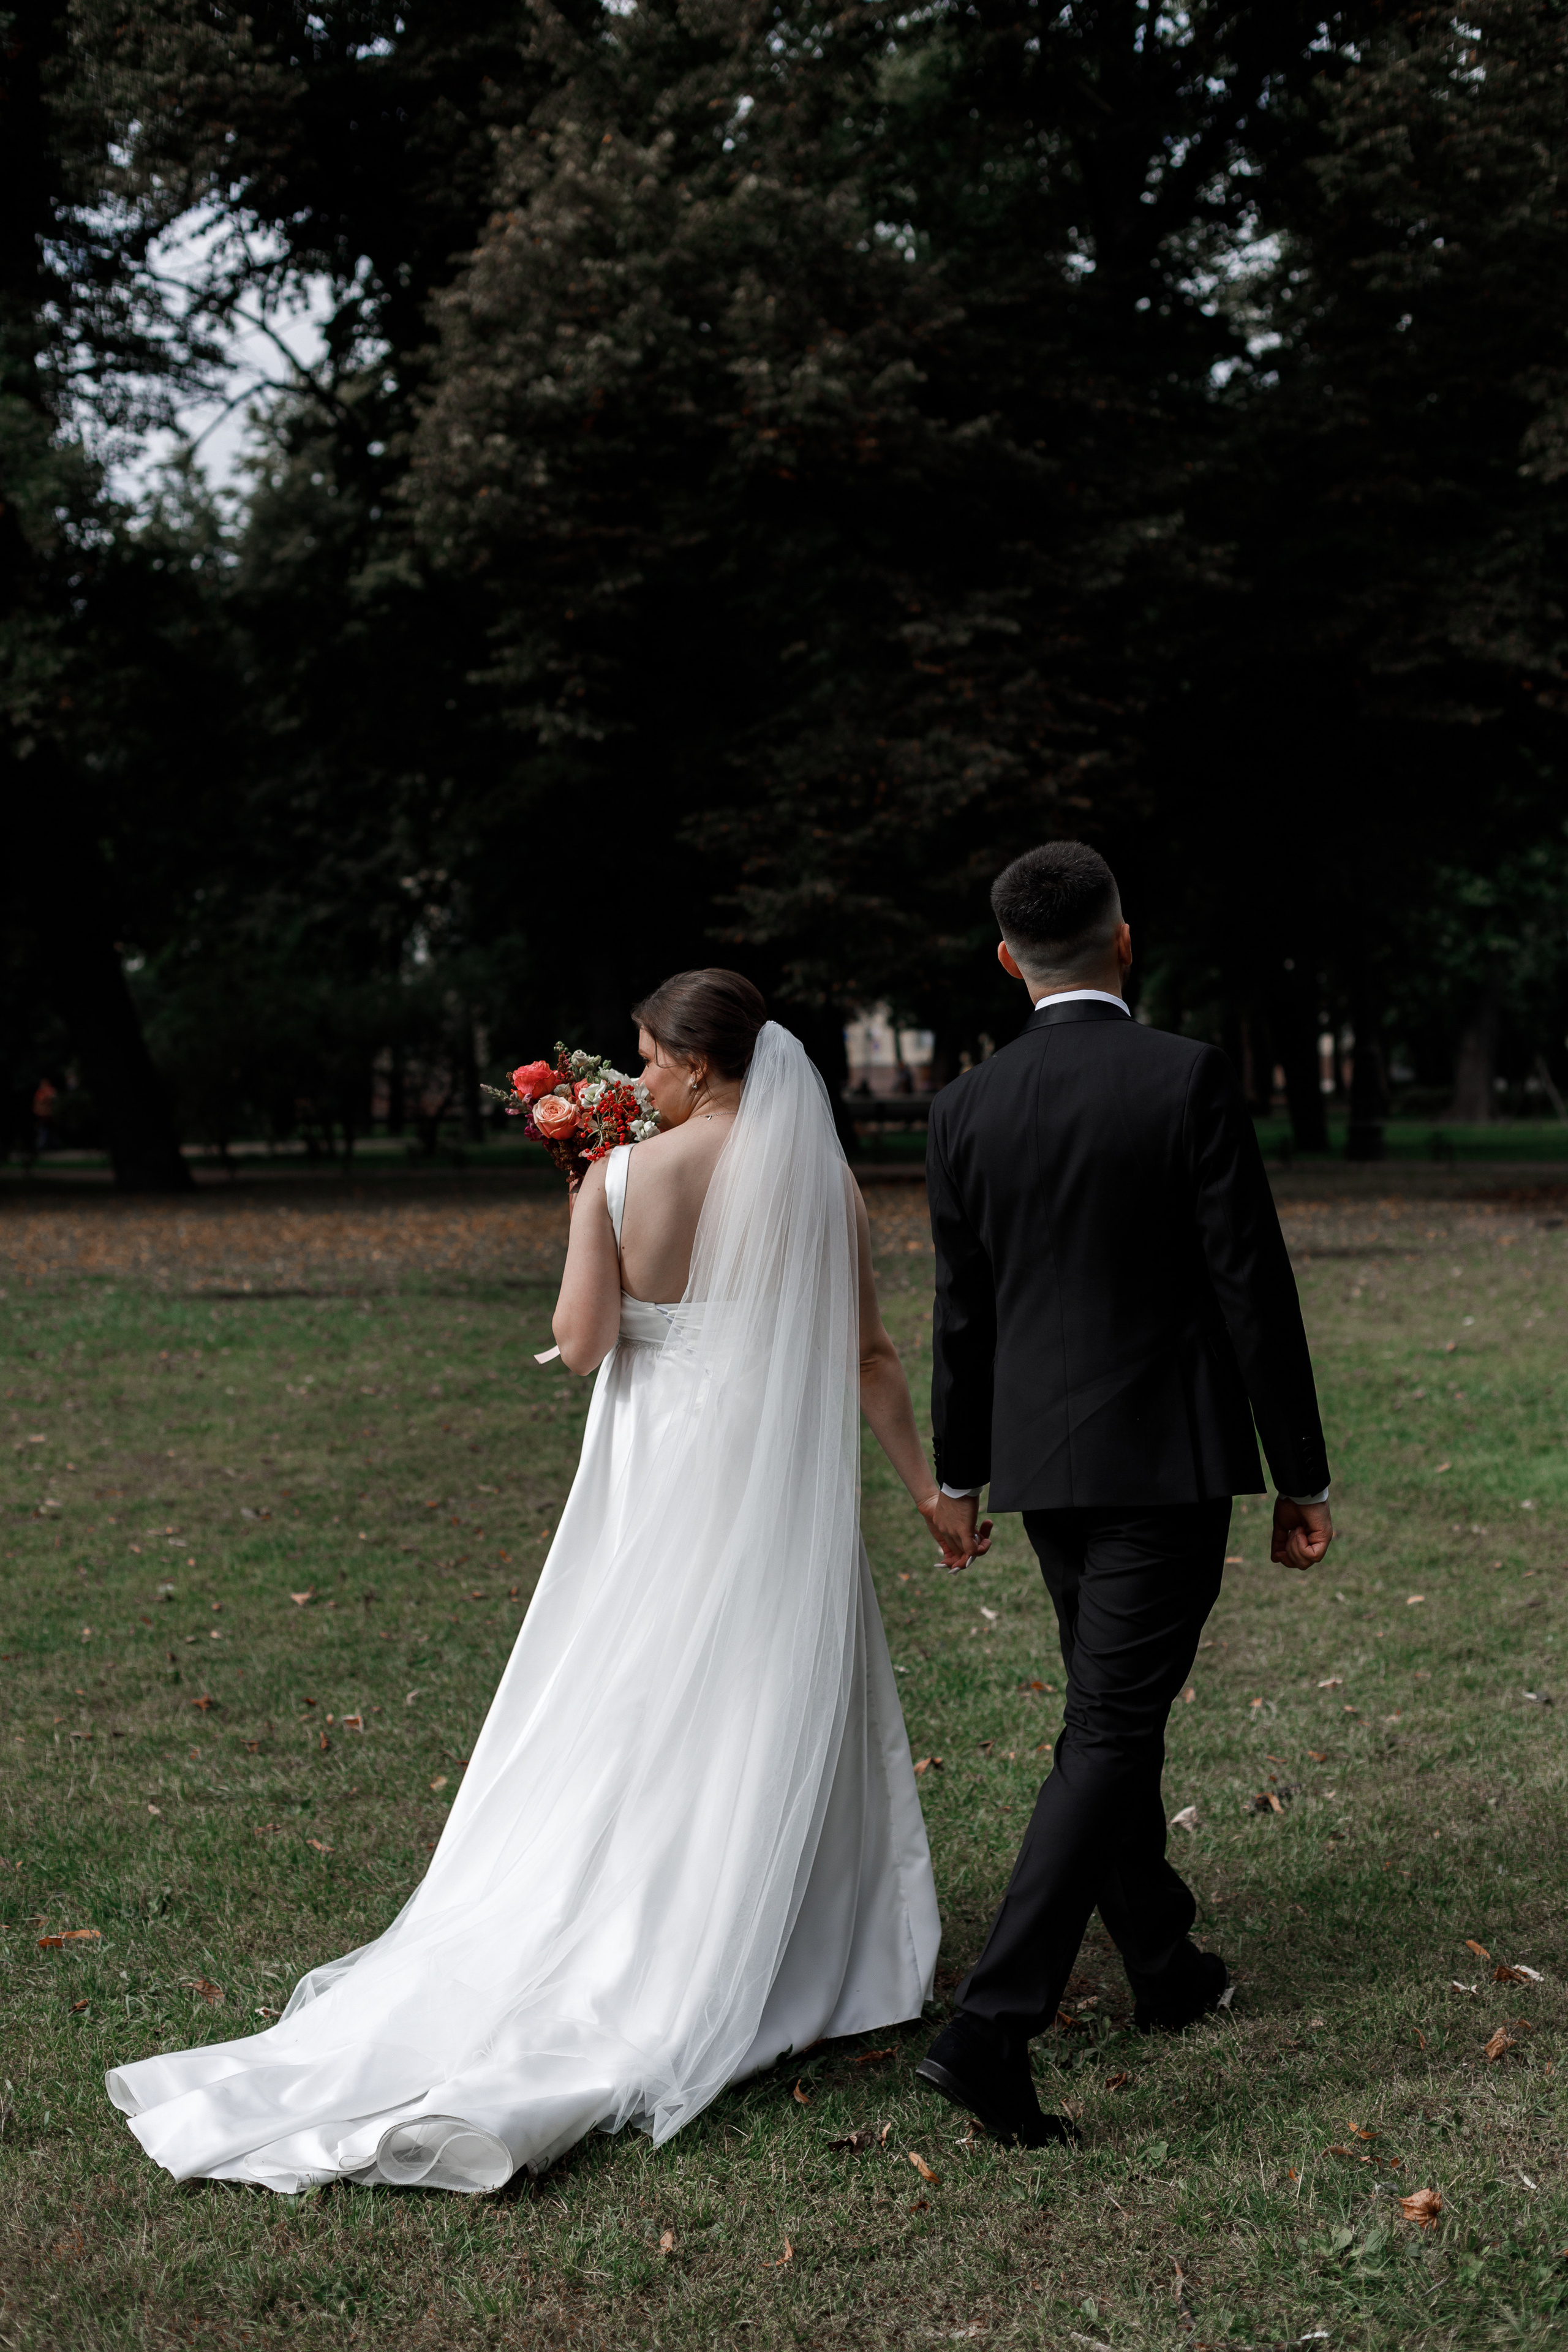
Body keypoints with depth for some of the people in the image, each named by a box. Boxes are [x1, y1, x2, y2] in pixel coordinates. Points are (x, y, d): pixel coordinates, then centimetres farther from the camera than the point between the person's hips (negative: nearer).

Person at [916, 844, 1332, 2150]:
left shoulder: (969, 1107, 0)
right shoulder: (1190, 1078, -12)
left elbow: (962, 1310, 8)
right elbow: (1253, 1290, -11)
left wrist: (958, 1472, 21)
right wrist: (1304, 1476, -3)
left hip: (1044, 1461, 5)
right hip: (1168, 1461, -5)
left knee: (1112, 1711, 21)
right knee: (1110, 1735, -4)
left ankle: (1164, 1959, 36)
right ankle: (993, 2026, -11)